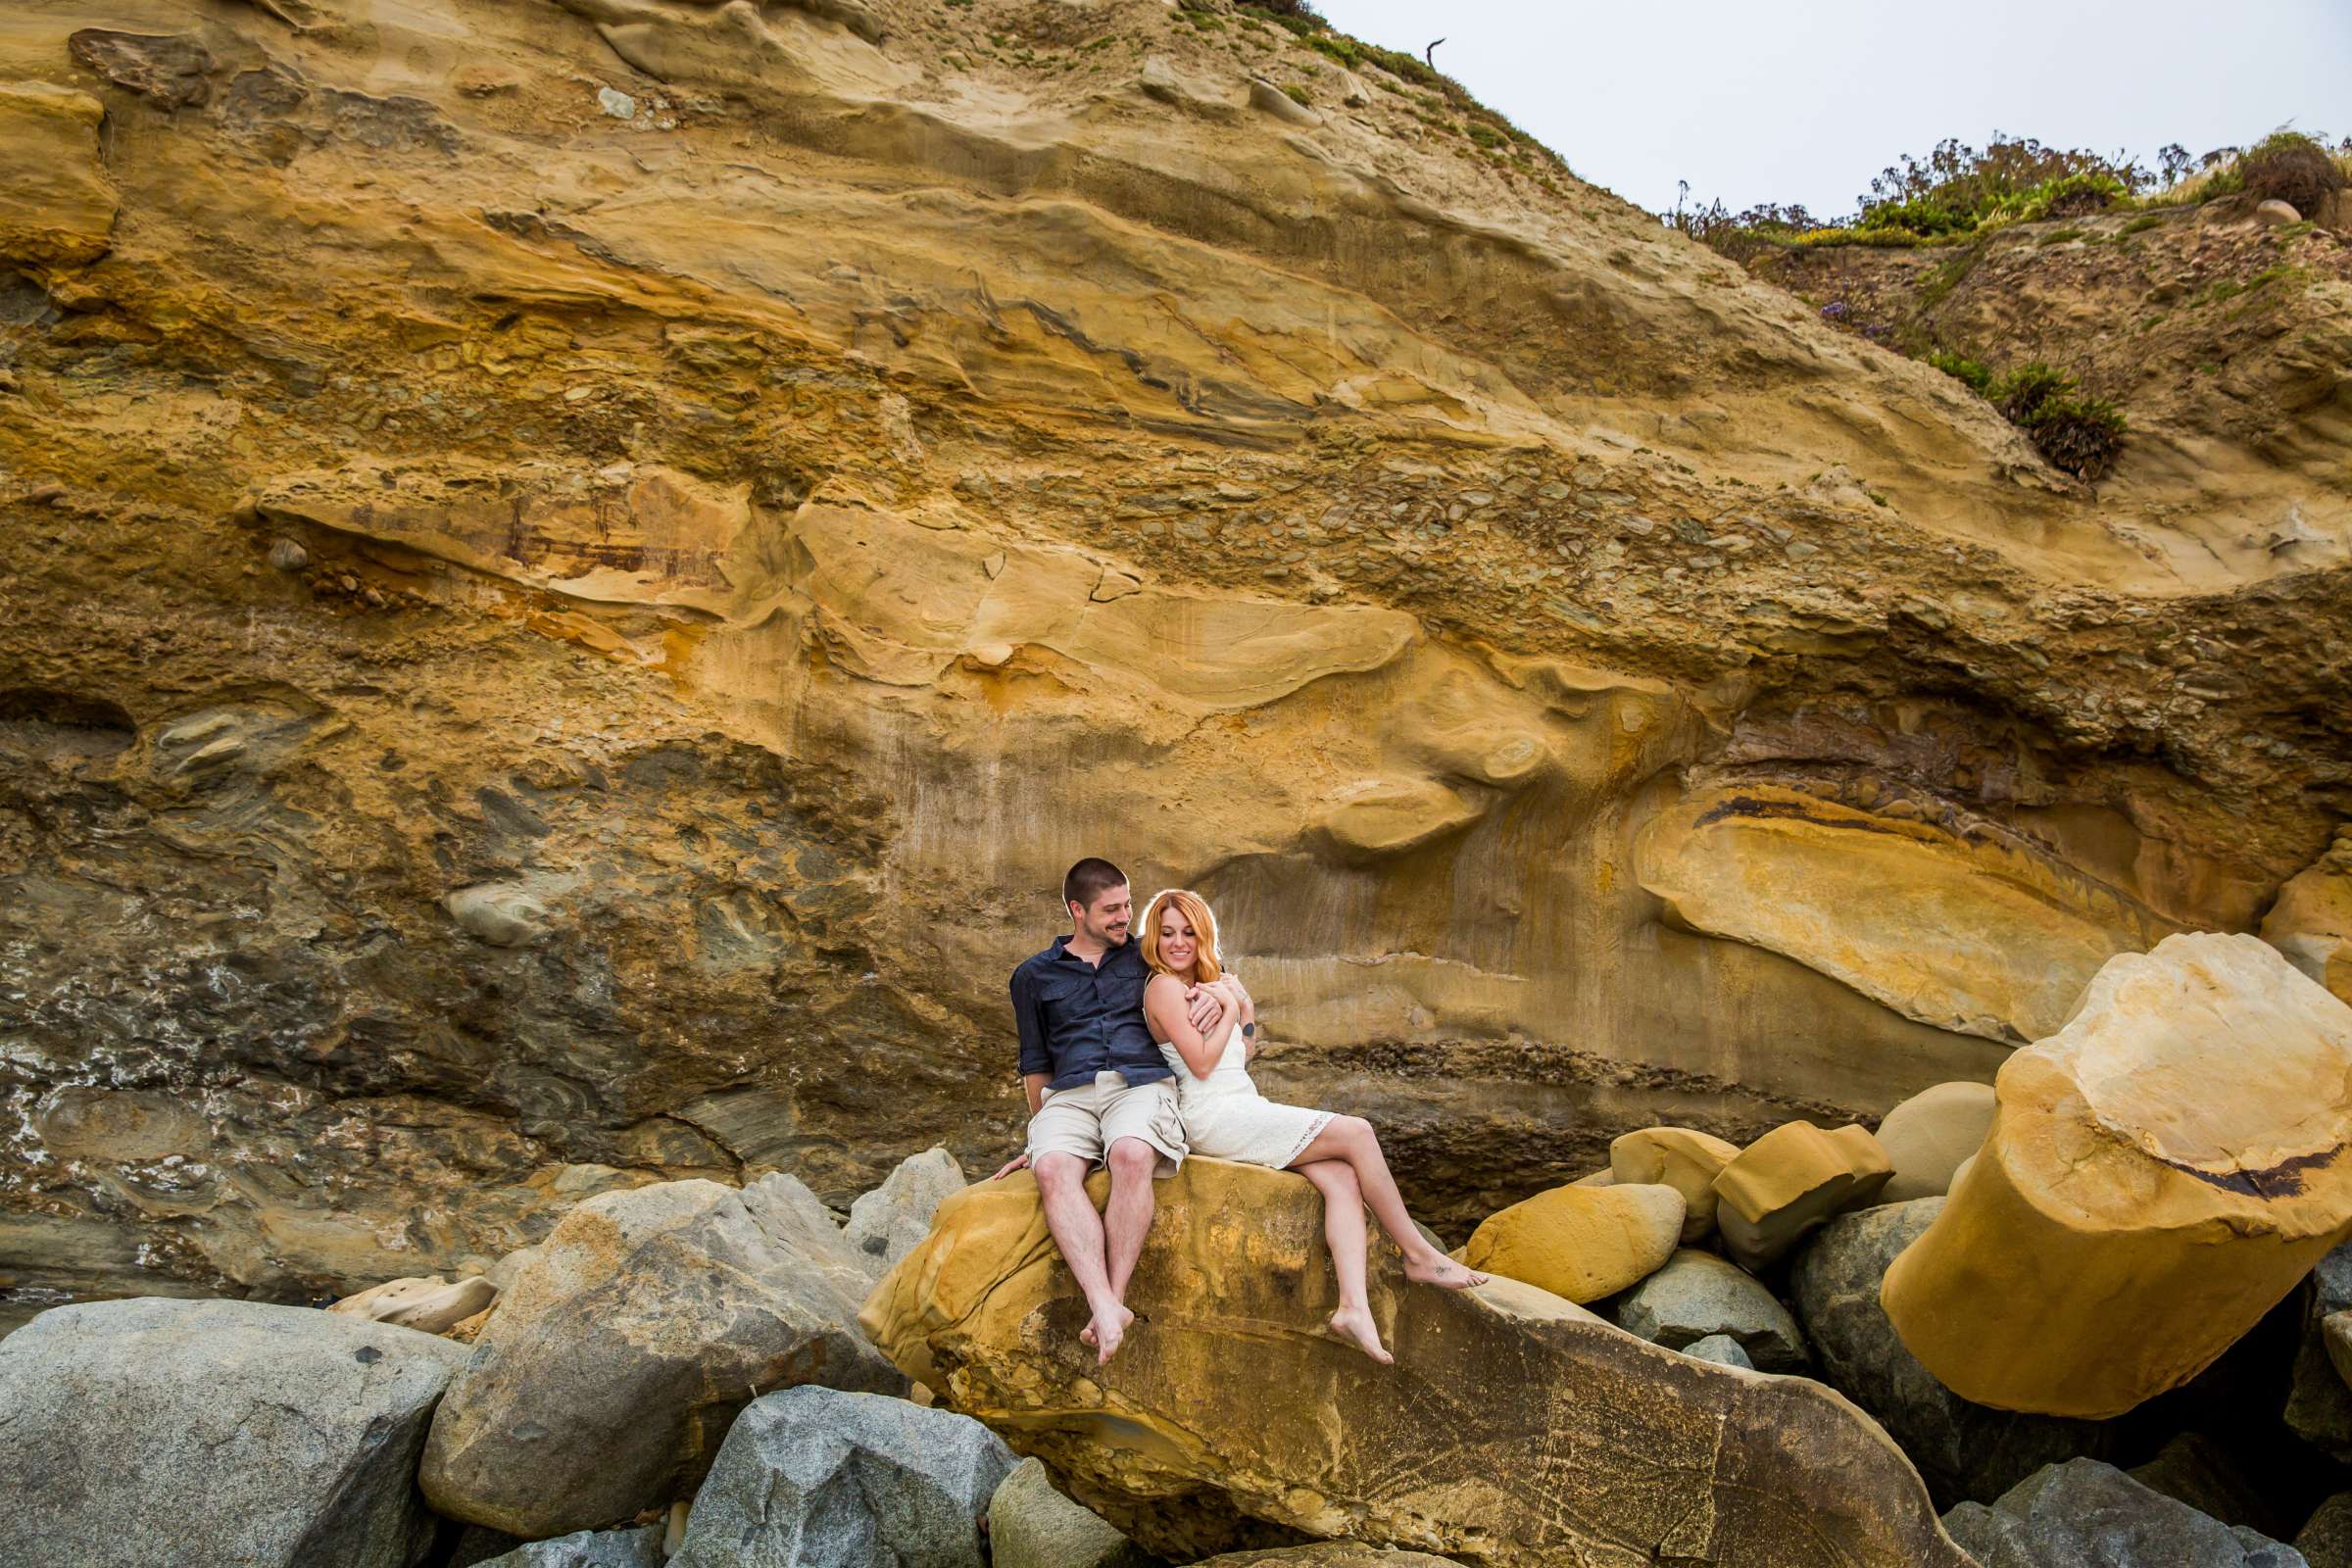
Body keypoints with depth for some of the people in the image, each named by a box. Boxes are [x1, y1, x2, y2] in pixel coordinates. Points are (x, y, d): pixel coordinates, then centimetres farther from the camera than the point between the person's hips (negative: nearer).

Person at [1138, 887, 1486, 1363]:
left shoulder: (1207, 982, 19)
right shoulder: (1164, 988, -7)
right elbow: (1202, 1063, -14)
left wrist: (1244, 1006, 5)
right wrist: (1230, 1009, -4)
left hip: (1243, 1108, 9)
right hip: (1215, 1117, -8)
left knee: (1343, 1179, -14)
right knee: (1356, 1133, -13)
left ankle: (1353, 1305, -23)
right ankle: (1419, 1255, -1)